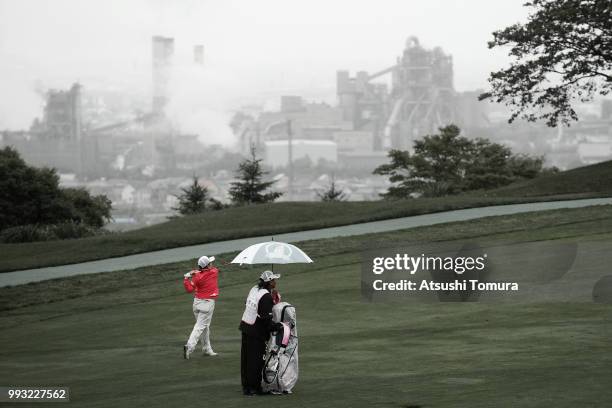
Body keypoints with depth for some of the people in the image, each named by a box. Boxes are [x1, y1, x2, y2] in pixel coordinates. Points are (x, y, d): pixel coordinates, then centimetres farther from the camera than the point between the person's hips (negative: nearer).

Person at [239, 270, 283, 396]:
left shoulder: (254, 289, 7)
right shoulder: (266, 297, -20)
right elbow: (266, 318, -22)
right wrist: (277, 326, -11)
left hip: (245, 326, 9)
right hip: (256, 332, -9)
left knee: (246, 357, 14)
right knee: (256, 359, 0)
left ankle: (246, 386, 23)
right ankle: (253, 387, 5)